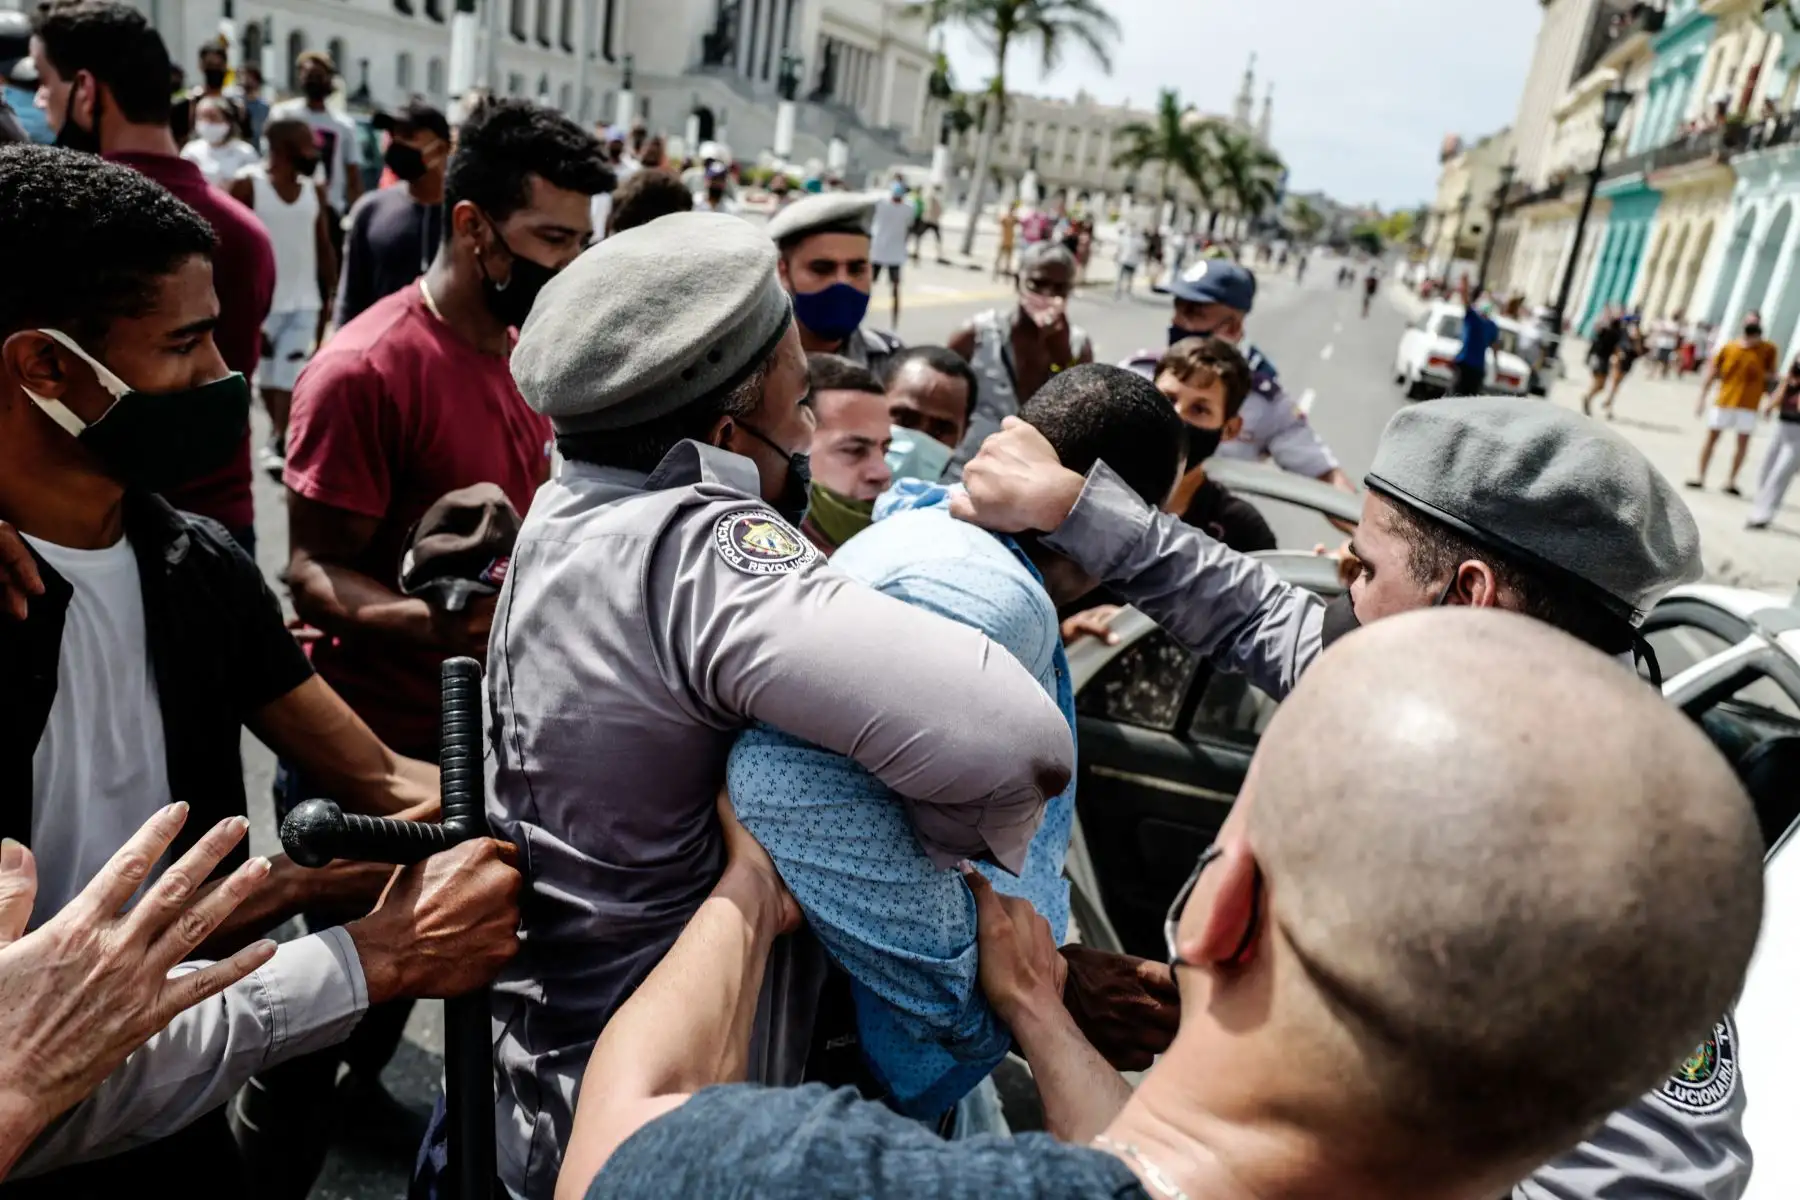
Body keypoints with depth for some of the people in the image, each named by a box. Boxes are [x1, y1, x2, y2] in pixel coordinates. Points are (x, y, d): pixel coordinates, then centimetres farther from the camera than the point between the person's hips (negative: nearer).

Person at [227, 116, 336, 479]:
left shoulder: (314, 190, 6)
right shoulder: (247, 185, -8)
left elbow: (323, 245, 11)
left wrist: (331, 294, 8)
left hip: (305, 300, 3)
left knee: (290, 373, -6)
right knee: (267, 373, 9)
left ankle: (276, 443, -2)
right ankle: (279, 437, 25)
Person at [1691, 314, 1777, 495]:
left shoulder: (1768, 349, -1)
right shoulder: (1728, 348, 0)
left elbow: (1771, 376, 7)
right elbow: (1711, 374, 4)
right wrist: (1702, 399, 2)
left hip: (1748, 405, 0)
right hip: (1723, 402, 0)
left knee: (1743, 441, 1)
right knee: (1711, 437, 4)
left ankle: (1731, 480, 10)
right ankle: (1700, 477, 12)